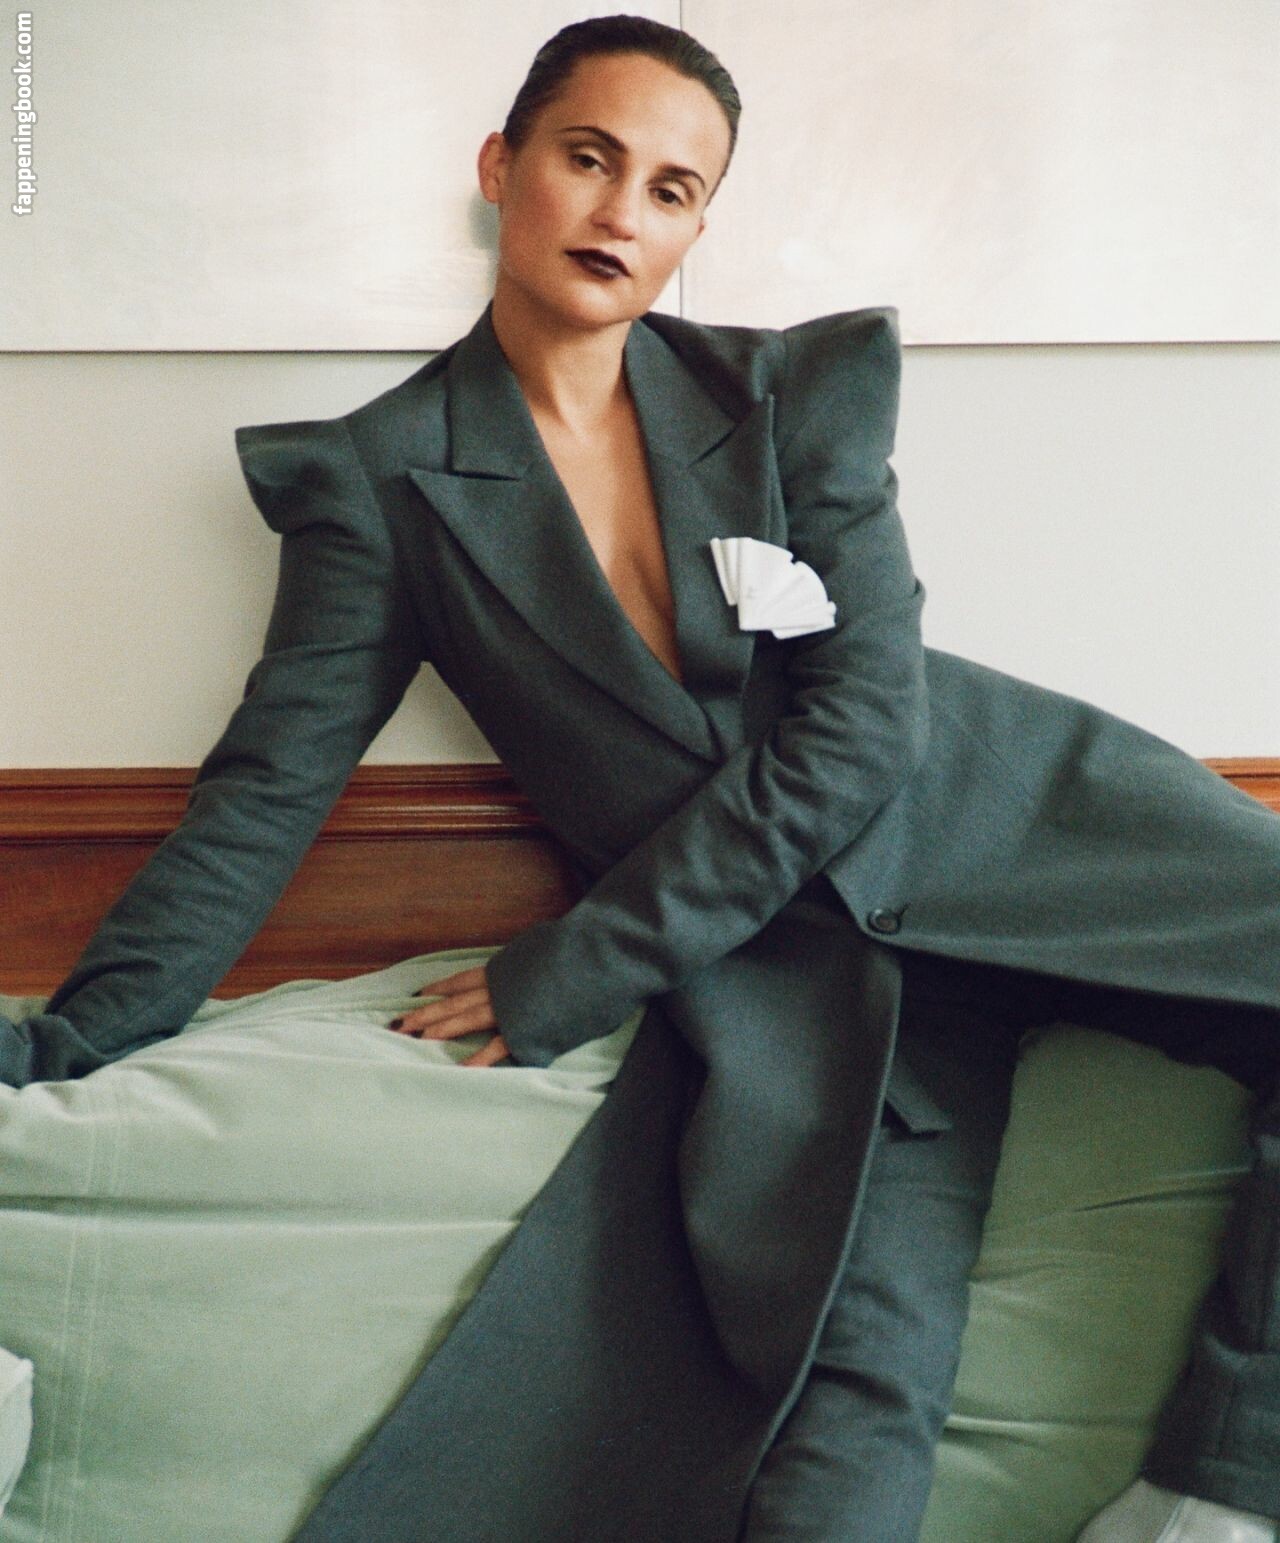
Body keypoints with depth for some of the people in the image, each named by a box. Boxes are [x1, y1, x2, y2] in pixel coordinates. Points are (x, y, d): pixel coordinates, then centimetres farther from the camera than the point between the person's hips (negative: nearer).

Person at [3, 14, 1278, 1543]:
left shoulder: (805, 386, 2)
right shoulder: (380, 476, 1)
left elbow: (863, 718, -7)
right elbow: (269, 784, 2)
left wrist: (572, 974, -10)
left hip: (1003, 820, 3)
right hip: (779, 948, -2)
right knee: (856, 1380, -25)